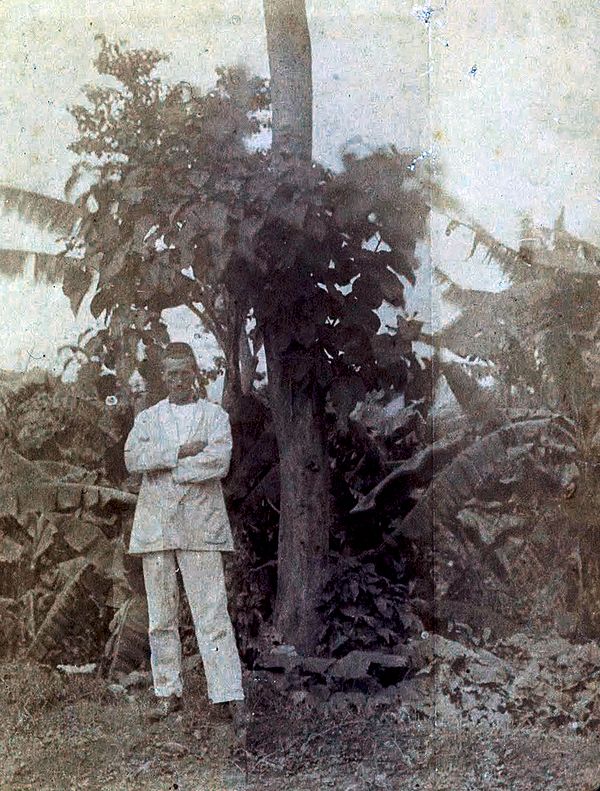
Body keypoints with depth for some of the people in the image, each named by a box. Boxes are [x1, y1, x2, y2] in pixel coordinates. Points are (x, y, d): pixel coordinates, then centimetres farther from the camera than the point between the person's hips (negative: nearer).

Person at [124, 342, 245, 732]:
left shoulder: (216, 416, 9)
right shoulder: (148, 418, 16)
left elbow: (219, 461, -9)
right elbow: (133, 457, -3)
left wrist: (164, 466, -6)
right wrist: (181, 452, -12)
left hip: (201, 526, -3)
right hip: (155, 526, 3)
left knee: (212, 615, -7)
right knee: (161, 617, 6)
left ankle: (231, 696, -7)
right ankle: (168, 693, 14)